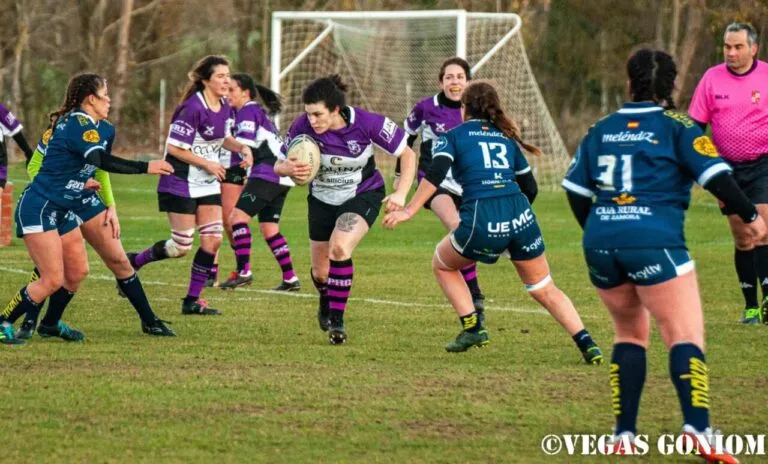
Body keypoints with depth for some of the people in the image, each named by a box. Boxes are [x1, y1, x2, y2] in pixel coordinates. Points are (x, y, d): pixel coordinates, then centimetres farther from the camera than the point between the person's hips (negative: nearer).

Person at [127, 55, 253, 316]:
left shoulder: (224, 107, 3)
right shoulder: (193, 108, -22)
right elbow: (174, 147, -20)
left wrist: (241, 148, 0)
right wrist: (207, 164, -16)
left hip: (208, 185, 8)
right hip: (181, 185, -8)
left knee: (213, 240, -2)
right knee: (181, 247, -4)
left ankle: (192, 301, 7)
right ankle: (133, 262, 19)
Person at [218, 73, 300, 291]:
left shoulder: (248, 111, -5)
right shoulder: (257, 112, 24)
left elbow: (244, 143, -17)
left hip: (268, 174, -10)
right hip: (280, 176, 10)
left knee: (237, 216, -14)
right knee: (269, 229, 13)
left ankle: (244, 271, -20)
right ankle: (290, 279, 12)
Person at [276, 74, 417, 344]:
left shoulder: (367, 123, -27)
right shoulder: (303, 127, -22)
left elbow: (408, 154, -15)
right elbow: (279, 165, -10)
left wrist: (400, 194, -27)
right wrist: (288, 169, -34)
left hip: (363, 195, -3)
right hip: (322, 198, 3)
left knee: (339, 249, -29)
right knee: (320, 272, 10)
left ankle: (337, 320, -16)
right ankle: (326, 303, 47)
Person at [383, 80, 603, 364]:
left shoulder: (452, 136, 13)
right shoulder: (507, 138, 24)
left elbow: (436, 174, -6)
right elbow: (530, 187, 24)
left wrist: (409, 210, -10)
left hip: (481, 219, -3)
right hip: (520, 215, 3)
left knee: (442, 265, 26)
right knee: (545, 290, 15)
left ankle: (473, 328, 15)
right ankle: (587, 345, 1)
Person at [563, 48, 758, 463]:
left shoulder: (601, 130, 15)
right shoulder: (676, 127, 2)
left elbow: (575, 188, 18)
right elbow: (715, 175, -7)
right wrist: (750, 216, 5)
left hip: (600, 243, 5)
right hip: (654, 243, -5)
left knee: (630, 334, 21)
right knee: (685, 338, -7)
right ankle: (697, 426, -27)